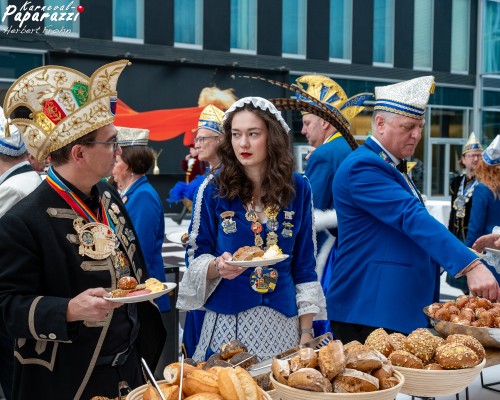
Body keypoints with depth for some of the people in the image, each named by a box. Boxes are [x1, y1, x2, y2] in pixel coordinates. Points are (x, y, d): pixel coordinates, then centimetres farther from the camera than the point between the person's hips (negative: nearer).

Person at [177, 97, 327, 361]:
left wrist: (306, 330, 2)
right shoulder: (213, 189, -5)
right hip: (226, 322, -1)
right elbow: (195, 258, 0)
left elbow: (304, 265, 4)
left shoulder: (298, 189, 0)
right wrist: (217, 266, -22)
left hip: (283, 322, 2)